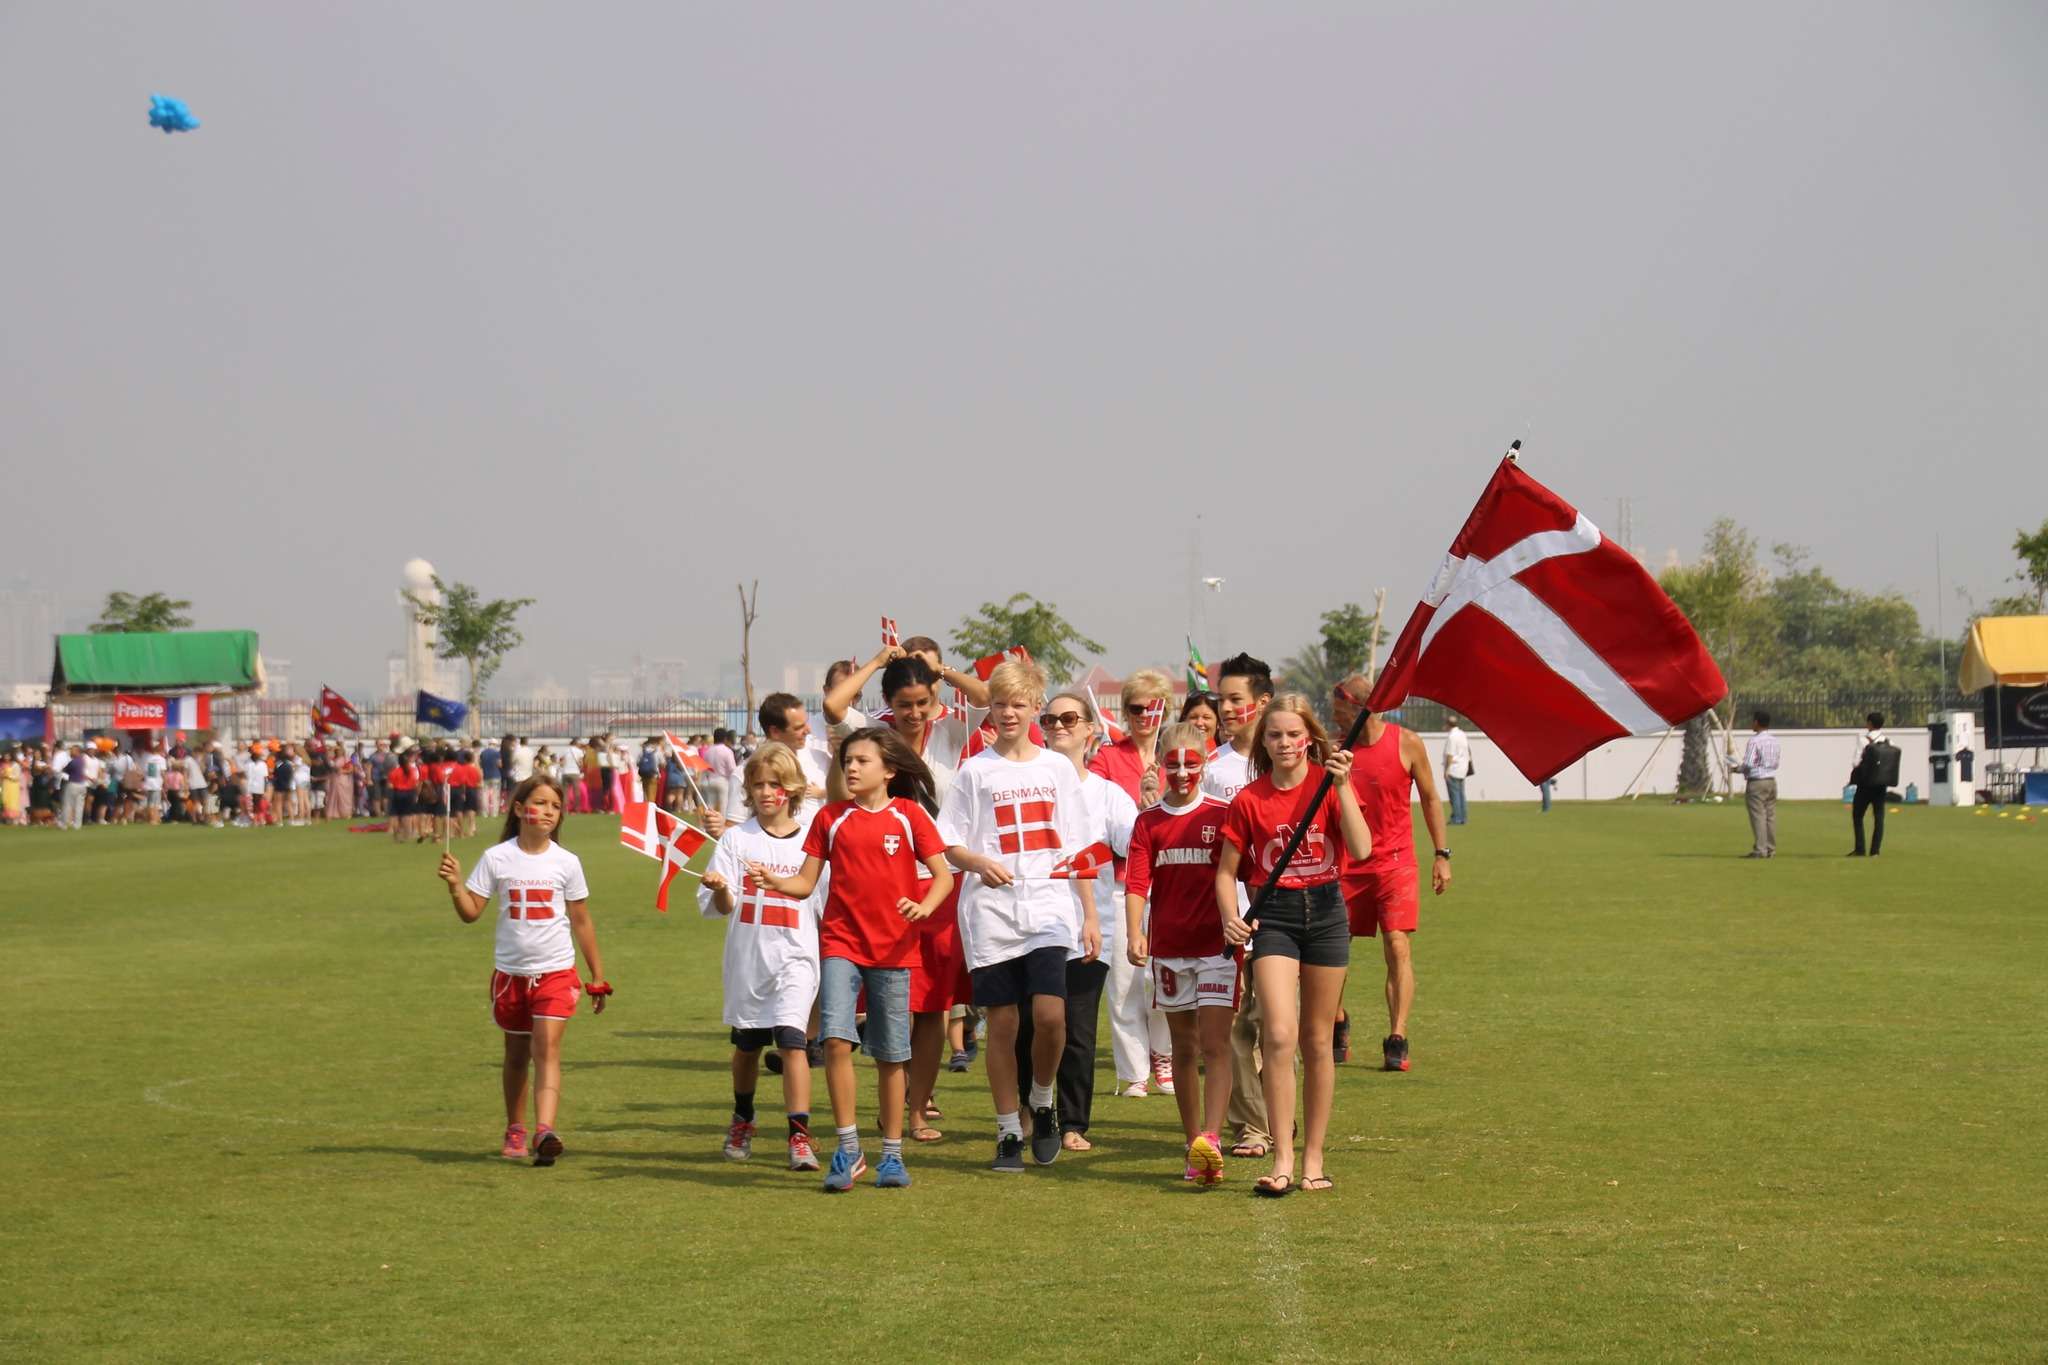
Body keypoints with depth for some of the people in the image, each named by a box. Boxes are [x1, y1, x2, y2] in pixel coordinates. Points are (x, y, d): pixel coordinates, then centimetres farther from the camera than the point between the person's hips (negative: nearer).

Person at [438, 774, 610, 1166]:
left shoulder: (566, 862, -1)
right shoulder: (497, 858, -2)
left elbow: (581, 922, 7)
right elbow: (471, 913, -1)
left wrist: (598, 977, 8)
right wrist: (455, 885, -21)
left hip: (556, 971, -1)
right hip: (511, 972, 2)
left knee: (547, 1049, -15)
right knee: (517, 1054, 14)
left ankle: (545, 1132, -27)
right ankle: (514, 1133, 27)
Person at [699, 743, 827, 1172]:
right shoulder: (737, 838, 1)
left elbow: (827, 904, 6)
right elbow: (722, 907, -4)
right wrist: (719, 889, -26)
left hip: (795, 958, -2)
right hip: (747, 958, 2)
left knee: (791, 1039, -15)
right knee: (746, 1042, 15)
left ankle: (800, 1137, -17)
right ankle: (742, 1121, 38)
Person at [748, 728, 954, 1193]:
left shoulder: (910, 815, 1)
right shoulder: (831, 818, 6)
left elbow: (943, 876, -1)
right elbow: (806, 882, 6)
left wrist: (924, 907, -21)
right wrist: (775, 882, -14)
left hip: (893, 946, -1)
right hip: (841, 942, 1)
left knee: (891, 1054, 6)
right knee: (836, 1038, -17)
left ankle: (892, 1154, 18)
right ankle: (847, 1147, -7)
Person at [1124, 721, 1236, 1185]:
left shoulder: (1223, 816, 0)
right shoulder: (1149, 823, 6)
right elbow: (1137, 884, -2)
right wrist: (1134, 934, -17)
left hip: (1217, 944, -3)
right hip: (1168, 948, 3)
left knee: (1214, 1044, -13)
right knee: (1184, 1048, 10)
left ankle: (1211, 1139, -24)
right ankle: (1194, 1149, 18)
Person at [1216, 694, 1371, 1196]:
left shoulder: (1329, 784, 0)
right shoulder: (1249, 800, 0)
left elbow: (1360, 850, -12)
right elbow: (1227, 870, 6)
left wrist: (1342, 787, -19)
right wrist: (1231, 917, -11)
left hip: (1325, 911, 1)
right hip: (1273, 915, -1)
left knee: (1317, 1041, 7)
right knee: (1279, 1035, -15)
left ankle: (1313, 1158, 16)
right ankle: (1282, 1160, -13)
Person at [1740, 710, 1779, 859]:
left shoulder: (1754, 741, -15)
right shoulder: (1774, 740, 9)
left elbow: (1748, 764, -19)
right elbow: (1776, 763, 14)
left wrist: (1739, 769, 0)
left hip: (1757, 781, -7)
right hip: (1772, 780, 7)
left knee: (1758, 816, -5)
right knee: (1771, 815, 8)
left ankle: (1760, 849, -8)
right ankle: (1771, 849, 10)